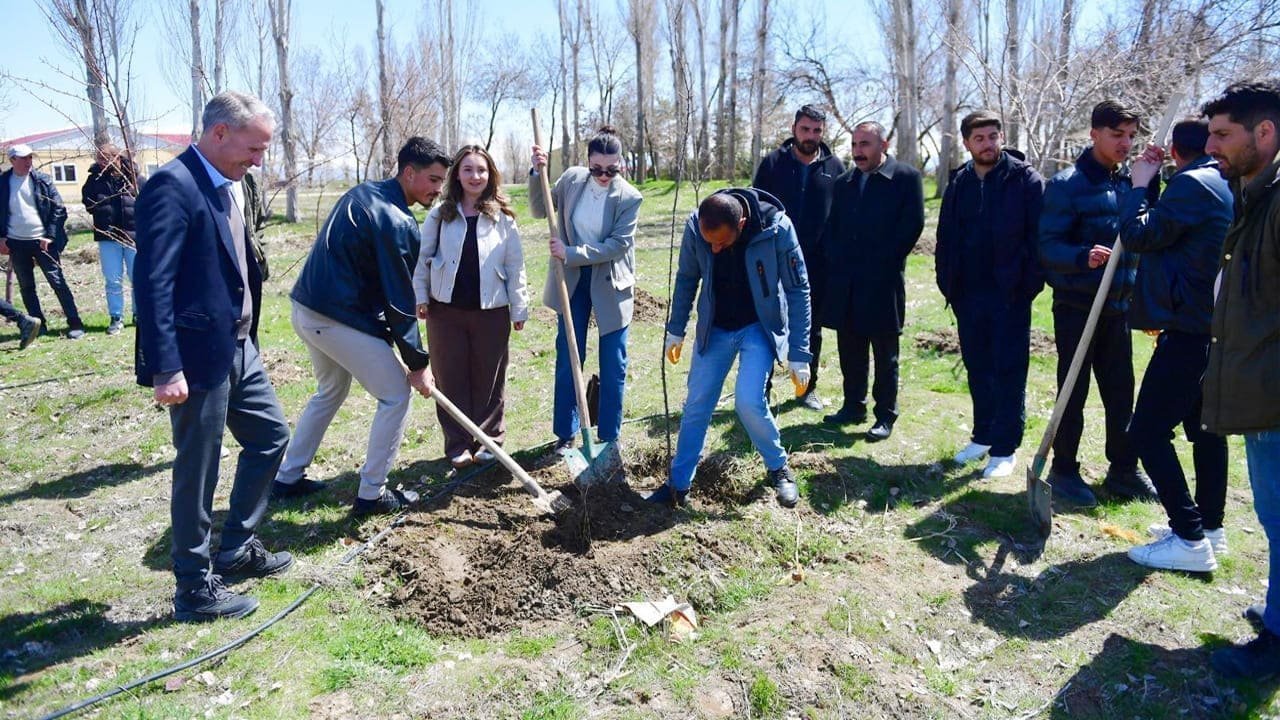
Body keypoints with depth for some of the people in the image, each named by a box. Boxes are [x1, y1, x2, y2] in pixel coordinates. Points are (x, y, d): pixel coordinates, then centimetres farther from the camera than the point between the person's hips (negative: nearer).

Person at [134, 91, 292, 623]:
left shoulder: (221, 187, 12)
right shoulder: (172, 185, -17)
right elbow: (152, 283, -22)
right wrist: (165, 370, -25)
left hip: (238, 348, 10)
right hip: (199, 356, -10)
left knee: (271, 436, 18)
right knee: (198, 471, 3)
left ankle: (236, 550, 34)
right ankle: (194, 589, 20)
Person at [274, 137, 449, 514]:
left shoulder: (362, 193, 12)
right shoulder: (397, 222, -17)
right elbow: (400, 300, -17)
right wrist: (417, 363, -9)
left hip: (307, 307, 10)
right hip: (340, 319, -10)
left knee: (331, 391, 27)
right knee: (396, 394, 0)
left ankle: (287, 479, 35)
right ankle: (372, 493, 8)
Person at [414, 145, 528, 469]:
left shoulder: (503, 217, 1)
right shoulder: (440, 214, 2)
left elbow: (515, 266, 2)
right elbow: (422, 258, 7)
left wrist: (519, 308, 1)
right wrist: (421, 297, 1)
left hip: (491, 310, -1)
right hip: (446, 309, 1)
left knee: (489, 379, 7)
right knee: (451, 378, 6)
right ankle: (458, 444, 17)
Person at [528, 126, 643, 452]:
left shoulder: (629, 197, -15)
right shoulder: (572, 179, -4)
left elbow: (618, 245, -19)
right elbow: (540, 210, 7)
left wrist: (570, 253, -23)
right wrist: (538, 174, -9)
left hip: (610, 283, -3)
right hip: (573, 279, 3)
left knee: (613, 364, 4)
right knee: (568, 357, 8)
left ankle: (609, 437, 19)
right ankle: (565, 432, 22)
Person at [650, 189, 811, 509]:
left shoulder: (777, 229, -26)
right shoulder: (695, 227, -19)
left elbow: (798, 291, -16)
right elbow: (687, 279, 0)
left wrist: (799, 354, -15)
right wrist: (675, 329, 7)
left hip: (759, 327, -3)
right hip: (715, 328, 3)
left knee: (748, 401, -18)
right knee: (696, 405, 4)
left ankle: (779, 469, 10)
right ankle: (678, 484, 20)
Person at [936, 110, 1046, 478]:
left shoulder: (1026, 180, -5)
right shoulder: (959, 183, 9)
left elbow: (1039, 236, -9)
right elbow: (945, 237, 11)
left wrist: (1030, 283, -13)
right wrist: (947, 283, 5)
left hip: (1010, 294, -5)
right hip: (968, 294, 5)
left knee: (1009, 370, 2)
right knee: (977, 368, 13)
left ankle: (1005, 448, 10)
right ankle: (983, 435, 27)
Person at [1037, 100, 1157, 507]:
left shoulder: (1129, 182, 9)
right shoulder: (1067, 184, -9)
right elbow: (1047, 245, -14)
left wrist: (1149, 181, -6)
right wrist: (1083, 256, -34)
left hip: (1118, 305, 5)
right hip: (1077, 305, -5)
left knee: (1120, 391, 11)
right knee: (1073, 391, 2)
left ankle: (1123, 471, 24)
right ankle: (1063, 472, 15)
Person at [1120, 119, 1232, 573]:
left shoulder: (1192, 183, -14)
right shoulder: (1225, 185, 14)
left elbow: (1139, 235, -12)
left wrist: (1139, 184, 0)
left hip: (1189, 329, -10)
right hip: (1217, 326, 10)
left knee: (1148, 431, -7)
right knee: (1204, 425, 17)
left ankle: (1190, 540, -3)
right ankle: (1209, 527, 27)